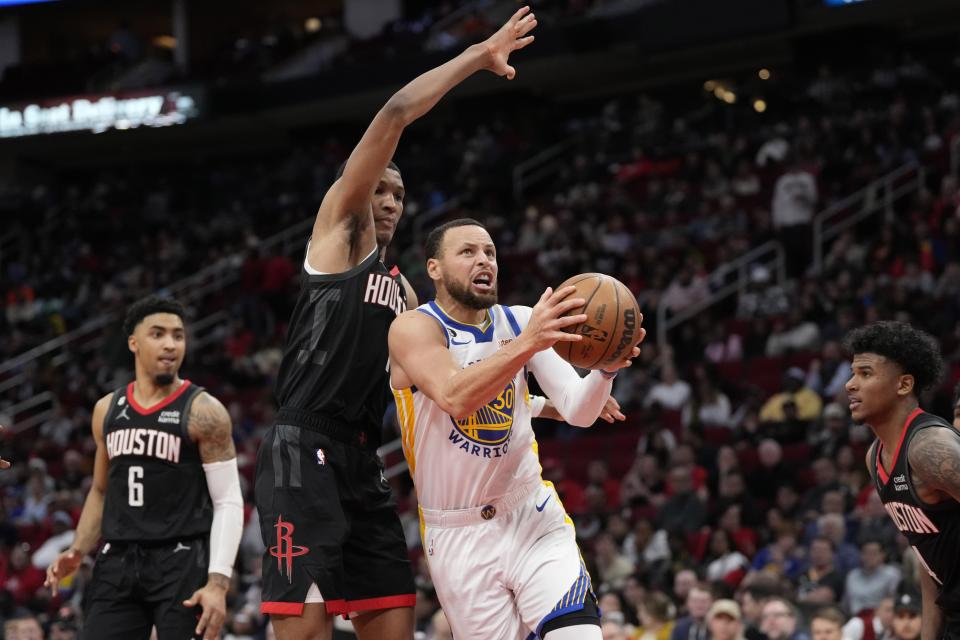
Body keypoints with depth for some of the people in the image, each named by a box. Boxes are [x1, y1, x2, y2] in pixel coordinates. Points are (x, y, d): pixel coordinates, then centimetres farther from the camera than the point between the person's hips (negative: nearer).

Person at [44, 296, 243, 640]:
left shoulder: (203, 411, -5)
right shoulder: (107, 410, 11)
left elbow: (229, 502, -8)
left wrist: (218, 582, -18)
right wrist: (78, 551, 8)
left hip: (182, 563, -5)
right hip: (118, 561, 5)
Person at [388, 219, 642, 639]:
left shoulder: (520, 321, 3)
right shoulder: (414, 328, -11)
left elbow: (578, 412, -5)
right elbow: (454, 397, -30)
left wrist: (607, 368, -26)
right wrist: (527, 344, -43)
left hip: (533, 519, 3)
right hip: (460, 537, -3)